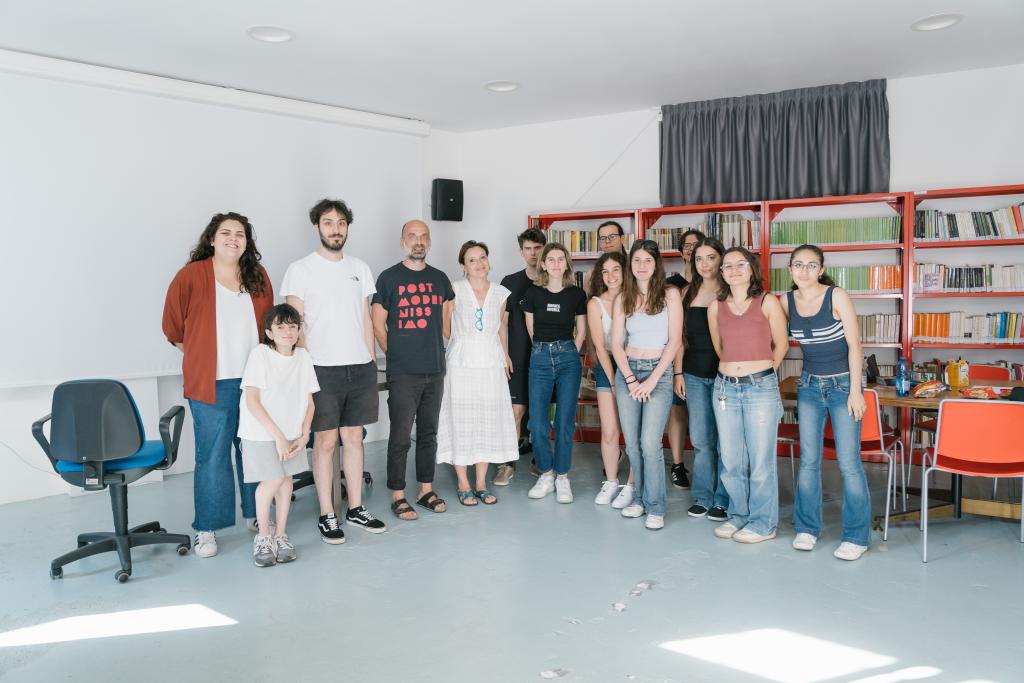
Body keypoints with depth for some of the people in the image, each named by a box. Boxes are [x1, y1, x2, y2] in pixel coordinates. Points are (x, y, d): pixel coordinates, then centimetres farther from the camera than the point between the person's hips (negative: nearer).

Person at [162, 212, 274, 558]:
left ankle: (256, 515, 27)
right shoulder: (191, 276, -6)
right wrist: (199, 354, 7)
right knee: (212, 456, 0)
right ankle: (206, 528, 12)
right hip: (211, 383, -4)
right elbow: (173, 326, 2)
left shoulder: (259, 277, 7)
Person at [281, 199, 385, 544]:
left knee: (353, 438, 10)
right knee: (325, 441, 1)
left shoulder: (360, 268, 11)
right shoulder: (300, 270, -2)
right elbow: (295, 324, -4)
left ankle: (356, 508, 20)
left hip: (360, 368, 4)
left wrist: (372, 361, 10)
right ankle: (327, 516, 10)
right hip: (322, 369, -4)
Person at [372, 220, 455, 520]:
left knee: (429, 433, 12)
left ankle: (426, 490, 23)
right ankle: (398, 496, 10)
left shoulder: (440, 279, 11)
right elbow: (378, 325, 0)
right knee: (400, 437, -1)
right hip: (402, 374, -4)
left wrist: (436, 351, 11)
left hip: (435, 371, 5)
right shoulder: (389, 278, -1)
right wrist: (396, 354, 0)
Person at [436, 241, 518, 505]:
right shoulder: (455, 290, -2)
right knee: (461, 421, 0)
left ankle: (481, 484, 17)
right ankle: (464, 485, 11)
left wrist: (505, 355, 17)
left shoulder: (501, 293, 7)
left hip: (491, 363, 3)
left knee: (488, 422, 6)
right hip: (461, 362, -3)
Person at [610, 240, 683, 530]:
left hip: (658, 372, -3)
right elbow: (616, 343, 5)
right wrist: (631, 379, -7)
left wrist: (651, 381, -11)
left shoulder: (670, 295, -1)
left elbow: (674, 341, -6)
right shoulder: (623, 299, 8)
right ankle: (641, 497, 22)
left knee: (650, 444, -11)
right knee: (632, 443, 6)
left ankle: (655, 507, 1)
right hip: (627, 372, 3)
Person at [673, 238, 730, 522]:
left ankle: (723, 500, 13)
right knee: (700, 439, 8)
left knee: (724, 439, 2)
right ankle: (702, 497, 19)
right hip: (694, 375, 4)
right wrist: (678, 373, 7)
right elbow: (681, 336, 12)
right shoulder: (688, 293, 9)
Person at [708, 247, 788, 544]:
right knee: (730, 460, 10)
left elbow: (781, 344, 6)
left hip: (761, 387, -4)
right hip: (725, 387, 4)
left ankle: (763, 523, 14)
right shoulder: (716, 307, 7)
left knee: (761, 460, 1)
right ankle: (738, 516, 26)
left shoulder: (768, 302, -3)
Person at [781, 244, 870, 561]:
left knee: (849, 462, -4)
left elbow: (854, 344, -12)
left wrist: (855, 390, -15)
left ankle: (856, 536, 7)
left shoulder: (837, 296, -12)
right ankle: (807, 528, 19)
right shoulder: (787, 301, 0)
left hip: (843, 383, -4)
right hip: (809, 385, 4)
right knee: (808, 460, 7)